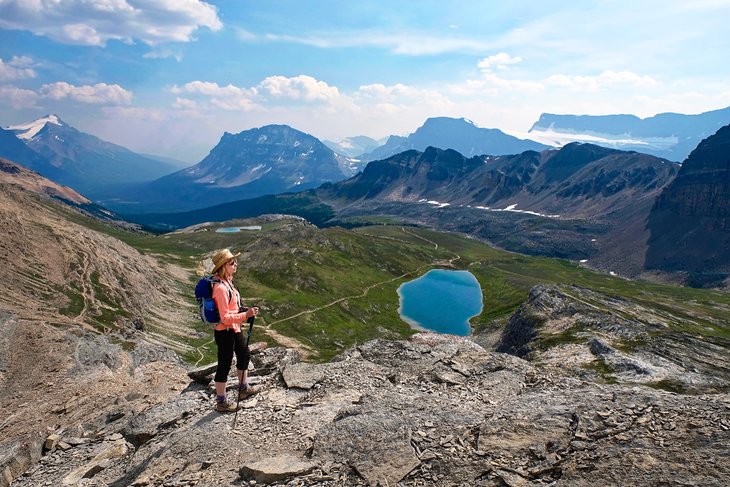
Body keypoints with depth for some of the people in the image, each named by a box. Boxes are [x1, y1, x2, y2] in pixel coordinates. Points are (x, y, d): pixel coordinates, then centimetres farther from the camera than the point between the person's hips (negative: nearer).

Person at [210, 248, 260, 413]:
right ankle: (221, 402, 22)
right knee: (224, 365, 5)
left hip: (235, 328, 10)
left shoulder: (227, 281, 2)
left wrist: (245, 312, 15)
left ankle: (244, 388, 45)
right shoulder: (220, 288, -27)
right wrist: (246, 315, -31)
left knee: (244, 355, 25)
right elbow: (225, 317, -27)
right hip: (225, 331, -10)